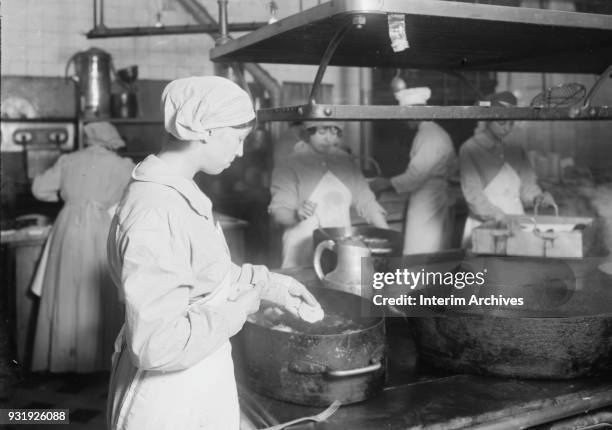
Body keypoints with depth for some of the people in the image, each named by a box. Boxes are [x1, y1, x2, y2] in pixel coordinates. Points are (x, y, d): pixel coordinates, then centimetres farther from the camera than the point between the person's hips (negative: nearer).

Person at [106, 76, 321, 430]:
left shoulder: (181, 193, 3)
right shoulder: (153, 215, -29)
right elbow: (158, 344, -30)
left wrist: (271, 285, 8)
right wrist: (238, 309, -19)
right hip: (169, 401, -9)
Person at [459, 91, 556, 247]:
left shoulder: (516, 151, 17)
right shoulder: (469, 149, -1)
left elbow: (527, 185, 12)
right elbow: (472, 193, -9)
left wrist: (538, 197, -10)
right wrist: (497, 215, -21)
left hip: (517, 225, 4)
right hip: (484, 228, -4)